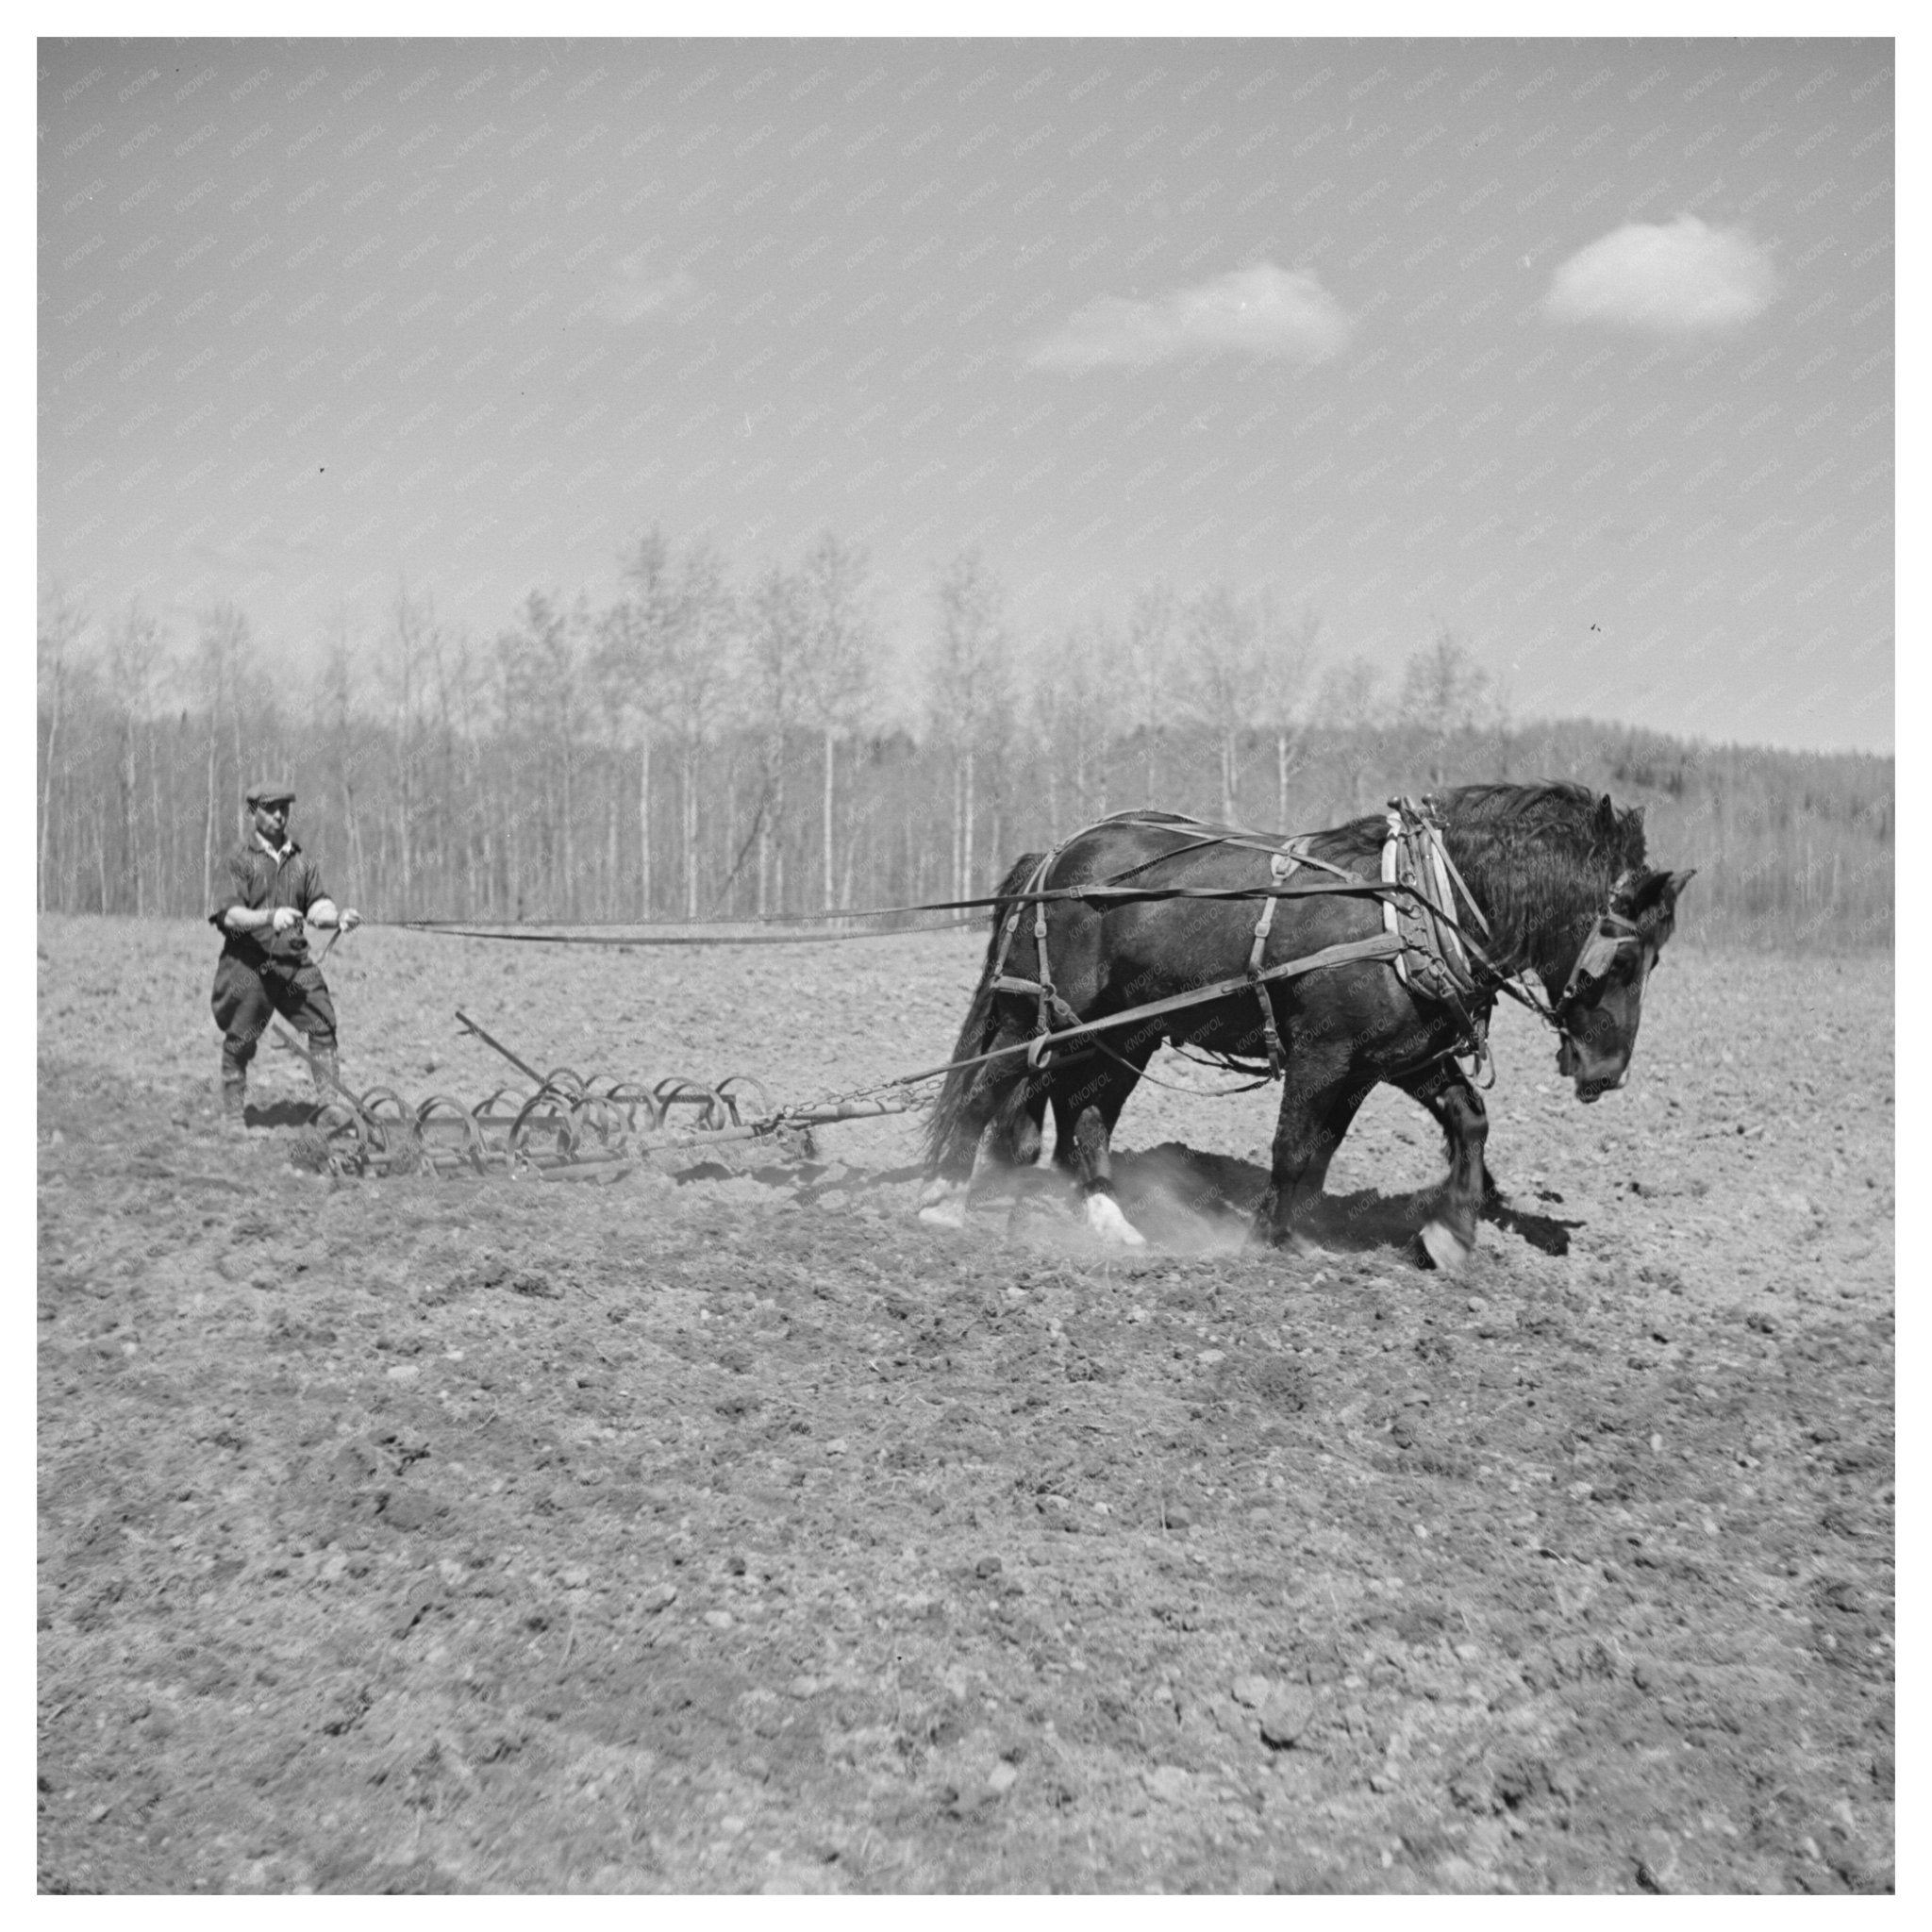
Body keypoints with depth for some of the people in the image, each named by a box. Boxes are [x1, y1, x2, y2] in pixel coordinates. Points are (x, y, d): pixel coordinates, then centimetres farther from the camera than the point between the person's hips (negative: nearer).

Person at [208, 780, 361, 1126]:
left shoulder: (301, 861, 12)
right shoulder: (240, 860, -1)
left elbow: (317, 906, 4)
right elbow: (228, 914, -10)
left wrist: (338, 917, -18)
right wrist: (270, 918, -27)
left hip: (295, 961, 3)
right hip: (248, 964, -3)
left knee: (323, 1023, -11)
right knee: (239, 1042, 3)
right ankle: (233, 1118, 17)